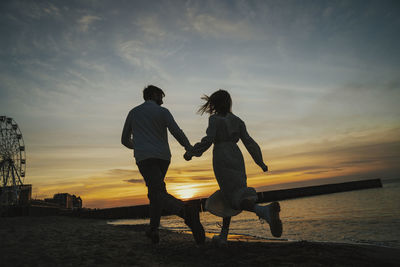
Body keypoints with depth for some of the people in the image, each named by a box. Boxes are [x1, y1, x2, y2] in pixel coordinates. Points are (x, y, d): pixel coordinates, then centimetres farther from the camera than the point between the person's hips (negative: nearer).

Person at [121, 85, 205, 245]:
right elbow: (176, 132, -8)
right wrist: (189, 148, 5)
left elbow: (125, 140, 22)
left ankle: (186, 212, -43)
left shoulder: (133, 113, 16)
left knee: (159, 195, -15)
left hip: (144, 158, -1)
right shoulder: (162, 111, 8)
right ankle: (153, 229, 19)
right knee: (155, 192, 21)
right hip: (163, 157, 2)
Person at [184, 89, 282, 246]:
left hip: (222, 159, -6)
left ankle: (266, 211, -41)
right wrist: (261, 163, 15)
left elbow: (208, 140, -13)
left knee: (239, 200, -14)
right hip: (237, 158, 6)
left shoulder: (215, 118, 0)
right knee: (227, 198, 15)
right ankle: (223, 236, 16)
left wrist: (191, 152, -2)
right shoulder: (236, 120, 15)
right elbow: (248, 142, 9)